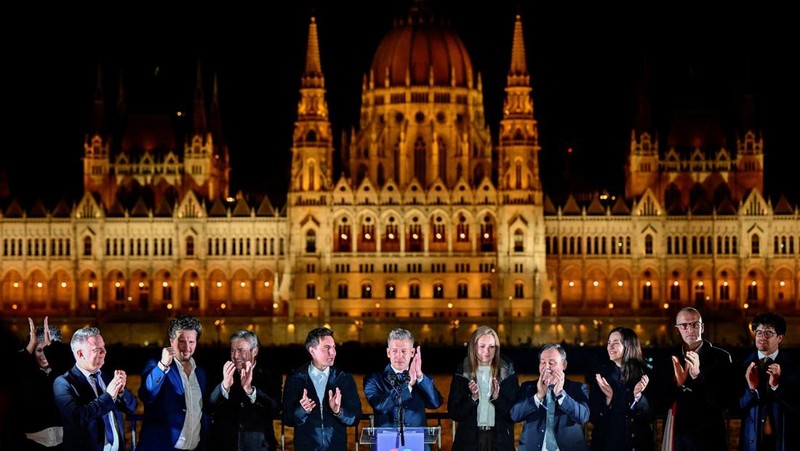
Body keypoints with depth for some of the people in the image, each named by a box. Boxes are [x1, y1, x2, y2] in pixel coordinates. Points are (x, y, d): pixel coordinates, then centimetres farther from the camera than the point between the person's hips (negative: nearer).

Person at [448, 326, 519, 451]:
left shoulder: (508, 373, 2)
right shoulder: (462, 374, 2)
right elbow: (454, 413, 0)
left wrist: (497, 397, -15)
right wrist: (472, 398, -15)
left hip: (500, 440, 0)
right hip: (469, 440, 0)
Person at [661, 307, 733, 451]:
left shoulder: (720, 357, -4)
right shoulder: (670, 358, 3)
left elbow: (726, 401, -12)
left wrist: (699, 376, -23)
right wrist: (677, 384, -16)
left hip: (708, 437, -2)